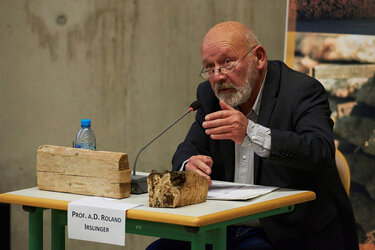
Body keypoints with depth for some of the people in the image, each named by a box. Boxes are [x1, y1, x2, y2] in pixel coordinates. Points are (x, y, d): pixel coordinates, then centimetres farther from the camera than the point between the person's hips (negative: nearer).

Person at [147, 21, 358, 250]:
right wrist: (189, 166, -16)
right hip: (224, 229, 6)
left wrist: (251, 133, -38)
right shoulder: (210, 94, 8)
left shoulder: (303, 91, -12)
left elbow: (322, 152, -27)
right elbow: (188, 149, 11)